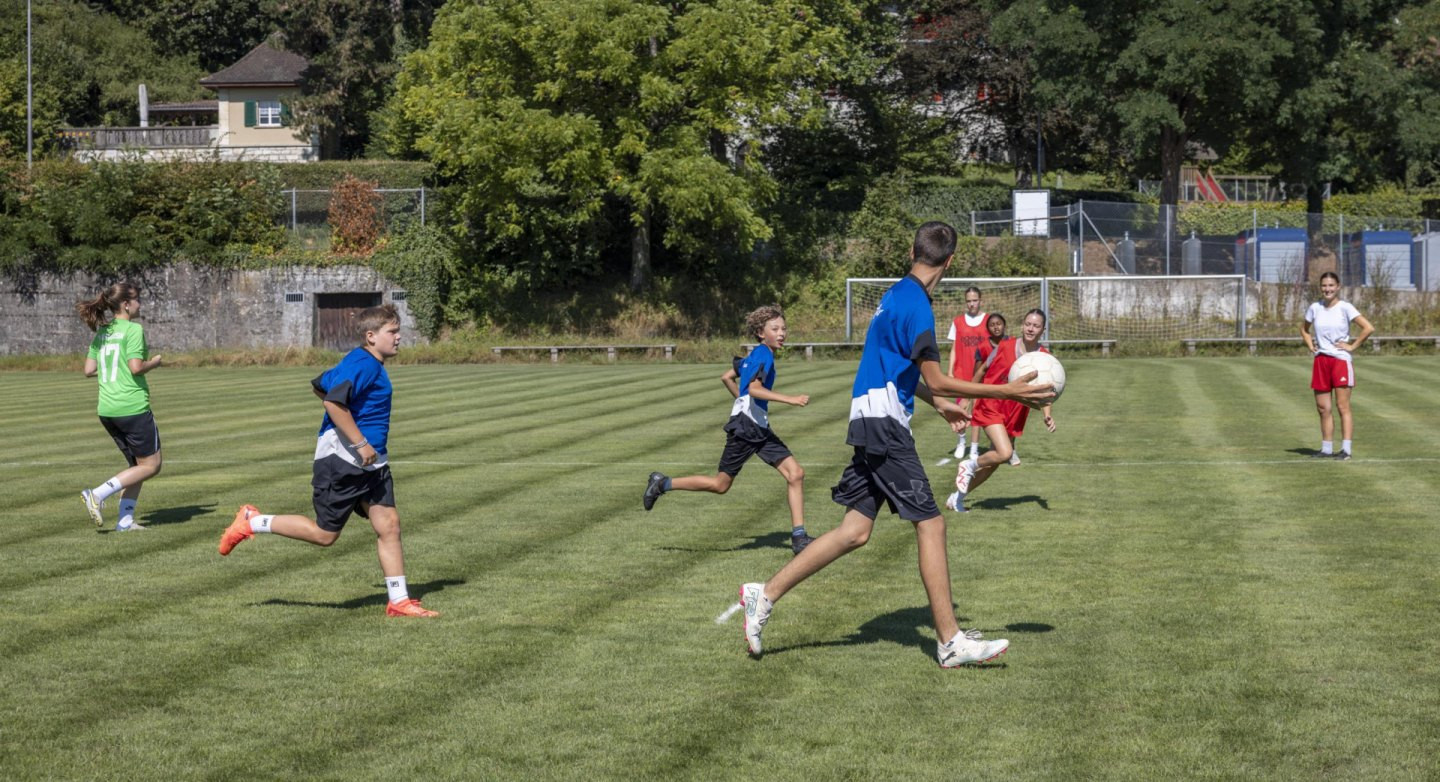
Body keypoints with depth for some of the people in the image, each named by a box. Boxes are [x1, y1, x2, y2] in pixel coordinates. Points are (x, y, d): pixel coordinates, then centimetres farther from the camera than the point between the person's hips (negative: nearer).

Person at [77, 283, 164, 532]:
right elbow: (136, 368, -19)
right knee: (150, 465, 2)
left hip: (106, 409, 8)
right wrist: (154, 362, -1)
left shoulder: (102, 332, 11)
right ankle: (98, 495, -9)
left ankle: (126, 520, 10)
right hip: (133, 407, -8)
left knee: (138, 464, 18)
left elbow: (89, 370, 10)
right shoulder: (133, 330, -11)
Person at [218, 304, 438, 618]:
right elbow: (334, 402, -28)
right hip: (341, 460, -10)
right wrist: (361, 443, -26)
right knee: (324, 533, -2)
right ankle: (253, 522, 12)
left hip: (371, 463, 10)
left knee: (388, 524, 1)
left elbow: (319, 385, 25)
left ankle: (399, 601, 3)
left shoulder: (366, 364, 15)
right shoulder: (363, 364, -16)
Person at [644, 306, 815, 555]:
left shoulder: (756, 355, 14)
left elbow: (726, 377, 24)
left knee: (795, 474, -2)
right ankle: (662, 483, 17)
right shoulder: (763, 355, -14)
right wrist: (791, 400, -33)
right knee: (720, 484, 2)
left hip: (759, 428, 9)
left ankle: (798, 537, -2)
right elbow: (754, 388, -30)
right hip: (745, 426, -9)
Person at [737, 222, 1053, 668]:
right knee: (930, 525, -6)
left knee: (856, 531, 8)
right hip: (884, 426, -10)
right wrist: (1006, 392, -15)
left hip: (874, 425, 10)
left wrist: (939, 405, 34)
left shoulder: (897, 296, 15)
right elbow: (936, 381, -16)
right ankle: (951, 642, -4)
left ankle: (765, 595, 9)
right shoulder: (915, 305, -15)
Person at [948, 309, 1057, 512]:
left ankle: (956, 498, 25)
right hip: (991, 406, -4)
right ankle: (970, 465, 4)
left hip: (1015, 414, 4)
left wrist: (1047, 415, -25)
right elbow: (983, 369, 7)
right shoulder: (1005, 346, -8)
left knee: (994, 463, 8)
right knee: (1005, 453, -25)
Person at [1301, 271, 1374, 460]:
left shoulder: (1345, 308, -6)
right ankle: (1327, 449, 13)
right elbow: (1304, 329, 27)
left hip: (1341, 361, -5)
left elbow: (1369, 328, -12)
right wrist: (1310, 345, 11)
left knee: (1342, 407, -8)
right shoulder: (1315, 308, 8)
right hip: (1321, 361, 5)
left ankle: (1346, 449, -9)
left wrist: (1352, 346, -11)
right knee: (1322, 408, 6)